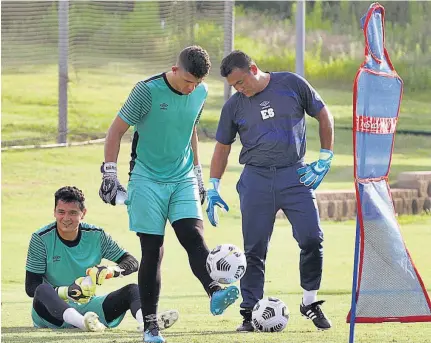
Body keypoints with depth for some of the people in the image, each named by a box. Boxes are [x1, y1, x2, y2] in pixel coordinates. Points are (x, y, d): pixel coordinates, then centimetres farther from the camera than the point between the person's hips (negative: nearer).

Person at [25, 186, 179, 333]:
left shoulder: (96, 236, 1)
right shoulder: (41, 239, -7)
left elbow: (132, 263, 2)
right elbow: (31, 287, -10)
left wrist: (110, 271, -21)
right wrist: (68, 292, -27)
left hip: (88, 308, 3)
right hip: (55, 309, -3)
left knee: (133, 289, -15)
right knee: (42, 290, -35)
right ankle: (83, 322, -63)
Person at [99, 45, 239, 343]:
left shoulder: (201, 93, 3)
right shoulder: (148, 91, -13)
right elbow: (116, 131, -6)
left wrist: (197, 173, 23)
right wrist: (110, 175, -10)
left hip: (183, 180, 4)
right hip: (148, 181, -4)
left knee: (194, 236, -18)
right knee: (152, 250, -4)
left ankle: (215, 293, -38)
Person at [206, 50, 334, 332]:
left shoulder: (292, 85, 1)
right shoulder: (234, 106, 7)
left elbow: (323, 115, 10)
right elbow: (223, 147, 16)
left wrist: (325, 160, 5)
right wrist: (213, 189, 10)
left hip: (295, 175, -1)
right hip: (256, 179, 1)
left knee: (312, 239, -9)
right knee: (254, 250, -2)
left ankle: (310, 302, 9)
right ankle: (250, 313, 4)